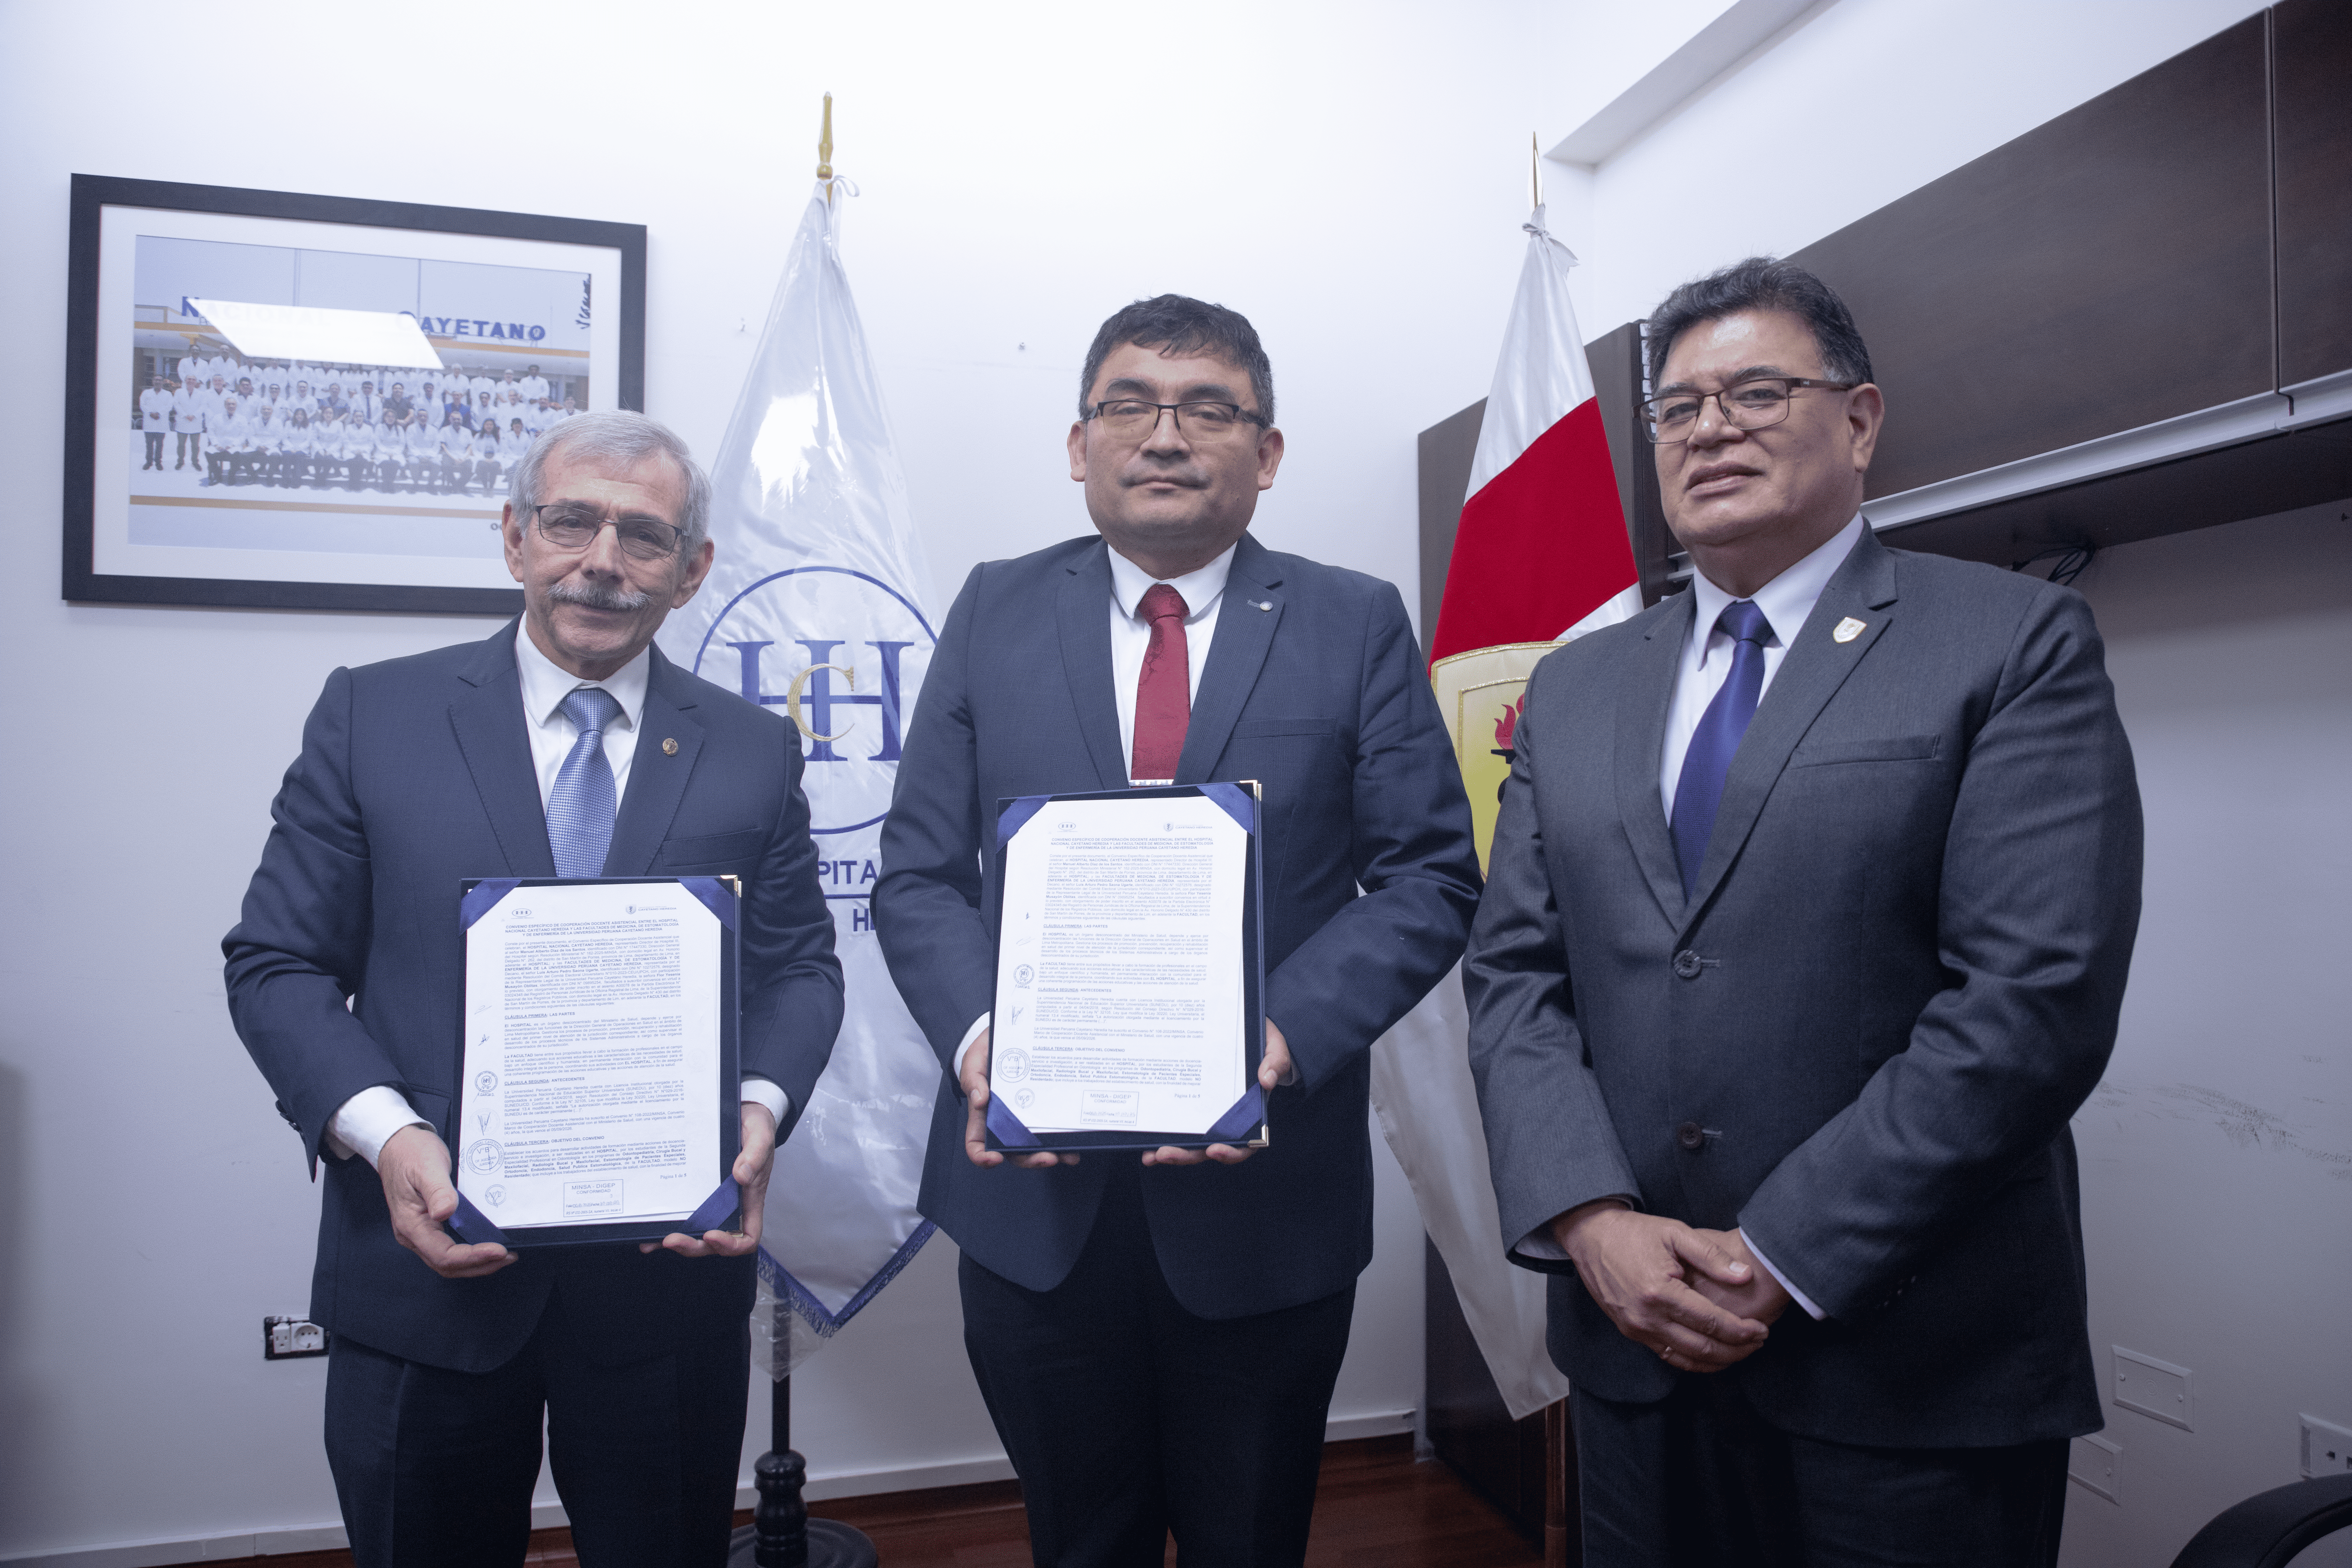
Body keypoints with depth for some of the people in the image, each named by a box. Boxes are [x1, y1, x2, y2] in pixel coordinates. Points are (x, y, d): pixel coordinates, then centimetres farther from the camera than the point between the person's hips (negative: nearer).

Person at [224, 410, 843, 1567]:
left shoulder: (756, 752, 3)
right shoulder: (370, 715, 0)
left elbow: (799, 967, 4)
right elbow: (277, 962, 0)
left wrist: (758, 1111, -15)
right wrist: (381, 1132, -16)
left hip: (672, 1267, 1)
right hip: (428, 1259, 0)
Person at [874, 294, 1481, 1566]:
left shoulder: (1356, 626, -1)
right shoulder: (995, 612, 4)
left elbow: (1431, 877, -5)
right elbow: (917, 875, 2)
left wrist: (1287, 1034, -20)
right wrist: (978, 1034, -17)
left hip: (1266, 1188, -1)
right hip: (1031, 1186, 1)